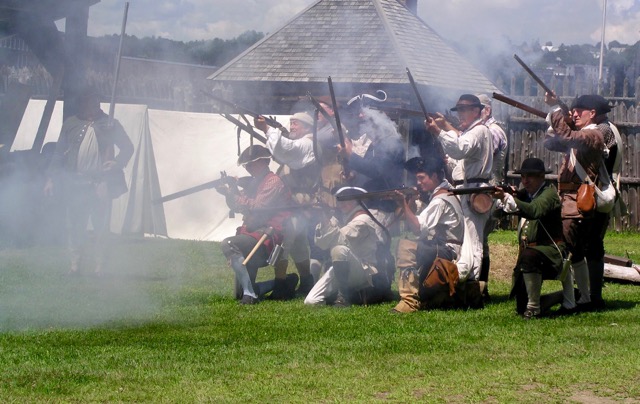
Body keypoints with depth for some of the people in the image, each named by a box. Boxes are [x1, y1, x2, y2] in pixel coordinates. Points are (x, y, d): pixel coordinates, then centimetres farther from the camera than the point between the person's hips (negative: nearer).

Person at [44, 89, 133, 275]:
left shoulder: (110, 125, 6)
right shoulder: (71, 124, 10)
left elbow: (127, 147, 11)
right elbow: (59, 152, 12)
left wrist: (117, 162, -8)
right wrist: (51, 178, 7)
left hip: (101, 182, -1)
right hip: (75, 182, 1)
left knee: (101, 225, -2)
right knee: (75, 225, 3)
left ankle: (99, 266, 3)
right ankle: (75, 263, 11)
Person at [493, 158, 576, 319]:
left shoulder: (549, 192, -10)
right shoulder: (525, 194, 13)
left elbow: (534, 211, -30)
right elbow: (502, 211, 0)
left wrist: (508, 198, -38)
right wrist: (502, 198, -21)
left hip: (551, 249, -8)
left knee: (528, 257, -40)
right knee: (521, 308, 2)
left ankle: (534, 308, -28)